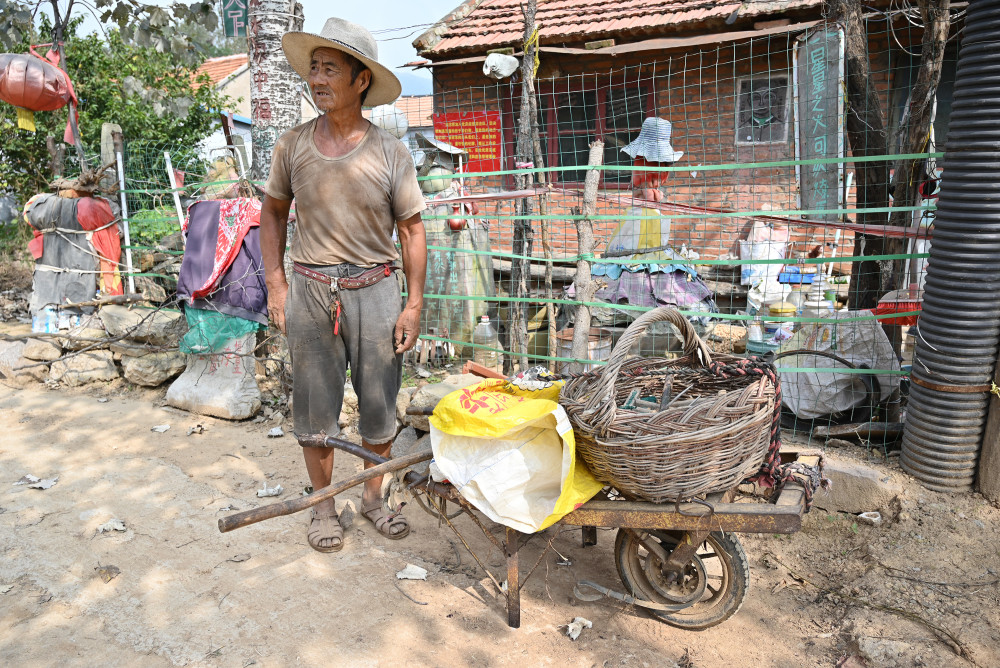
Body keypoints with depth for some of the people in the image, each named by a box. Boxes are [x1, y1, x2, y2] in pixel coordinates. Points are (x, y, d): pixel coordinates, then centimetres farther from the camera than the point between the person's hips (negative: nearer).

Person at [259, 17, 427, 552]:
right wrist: (275, 285, 4)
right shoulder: (293, 146, 1)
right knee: (316, 404, 9)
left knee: (378, 403, 8)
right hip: (310, 291, 1)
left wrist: (414, 305, -3)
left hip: (374, 291, -1)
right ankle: (323, 506, 28)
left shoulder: (389, 154, -4)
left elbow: (412, 230, 0)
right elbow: (273, 212, 13)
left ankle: (373, 497, 30)